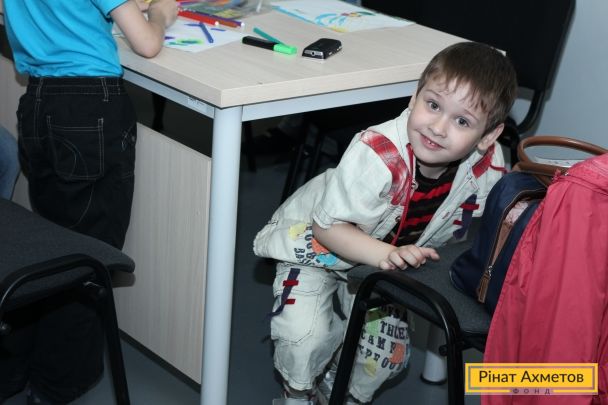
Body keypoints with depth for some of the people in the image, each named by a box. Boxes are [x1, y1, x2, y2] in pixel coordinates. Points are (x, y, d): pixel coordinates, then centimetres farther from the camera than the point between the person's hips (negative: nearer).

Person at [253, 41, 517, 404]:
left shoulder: (487, 166, -24)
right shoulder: (376, 154, -39)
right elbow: (328, 227, -29)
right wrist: (383, 254, -44)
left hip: (389, 260, 5)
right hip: (312, 244, -4)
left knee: (388, 354, 4)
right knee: (306, 337, -21)